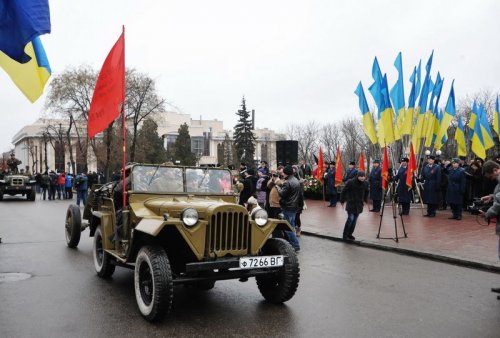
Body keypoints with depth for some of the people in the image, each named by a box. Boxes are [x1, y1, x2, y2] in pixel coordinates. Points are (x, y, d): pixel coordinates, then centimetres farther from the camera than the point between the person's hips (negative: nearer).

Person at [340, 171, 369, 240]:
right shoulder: (350, 182, -16)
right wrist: (342, 201, 0)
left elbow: (366, 192, 17)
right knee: (350, 218, -12)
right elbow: (344, 191, -6)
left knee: (354, 220, 6)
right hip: (351, 203, -4)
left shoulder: (365, 183, -3)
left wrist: (365, 200, 18)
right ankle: (345, 235, -2)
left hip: (359, 204, 4)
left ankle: (350, 234, 17)